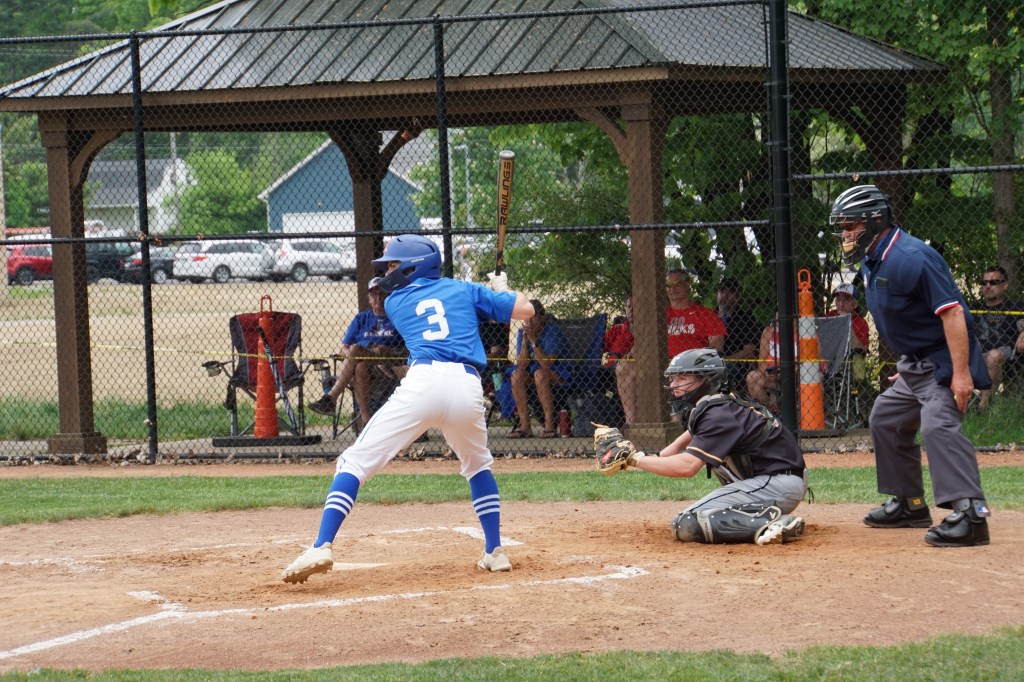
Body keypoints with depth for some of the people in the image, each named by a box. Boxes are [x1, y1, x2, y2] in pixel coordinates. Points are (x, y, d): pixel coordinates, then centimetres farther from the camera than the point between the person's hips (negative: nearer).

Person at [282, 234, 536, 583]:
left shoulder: (394, 302, 22)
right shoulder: (465, 290, 24)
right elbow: (526, 309, 21)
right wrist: (501, 289, 43)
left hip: (423, 382, -3)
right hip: (467, 387, 3)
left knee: (355, 462, 0)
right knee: (478, 466, 31)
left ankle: (322, 547, -17)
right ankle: (495, 552, 25)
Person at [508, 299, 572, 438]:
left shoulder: (553, 331, -18)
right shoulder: (524, 332, -2)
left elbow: (547, 364, -27)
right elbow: (521, 364, -10)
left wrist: (533, 340, -33)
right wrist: (525, 339, -21)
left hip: (560, 374, -6)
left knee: (540, 374, -34)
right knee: (516, 374, -20)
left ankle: (549, 425, -34)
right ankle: (524, 426, -22)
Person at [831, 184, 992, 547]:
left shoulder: (912, 258, -24)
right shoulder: (872, 261, 8)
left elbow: (952, 312, -27)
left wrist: (961, 373, -31)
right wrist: (905, 364, 20)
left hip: (942, 360, -11)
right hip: (914, 364, 11)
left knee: (938, 423, -29)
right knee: (886, 420, 22)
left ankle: (970, 513, -40)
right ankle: (910, 504, 33)